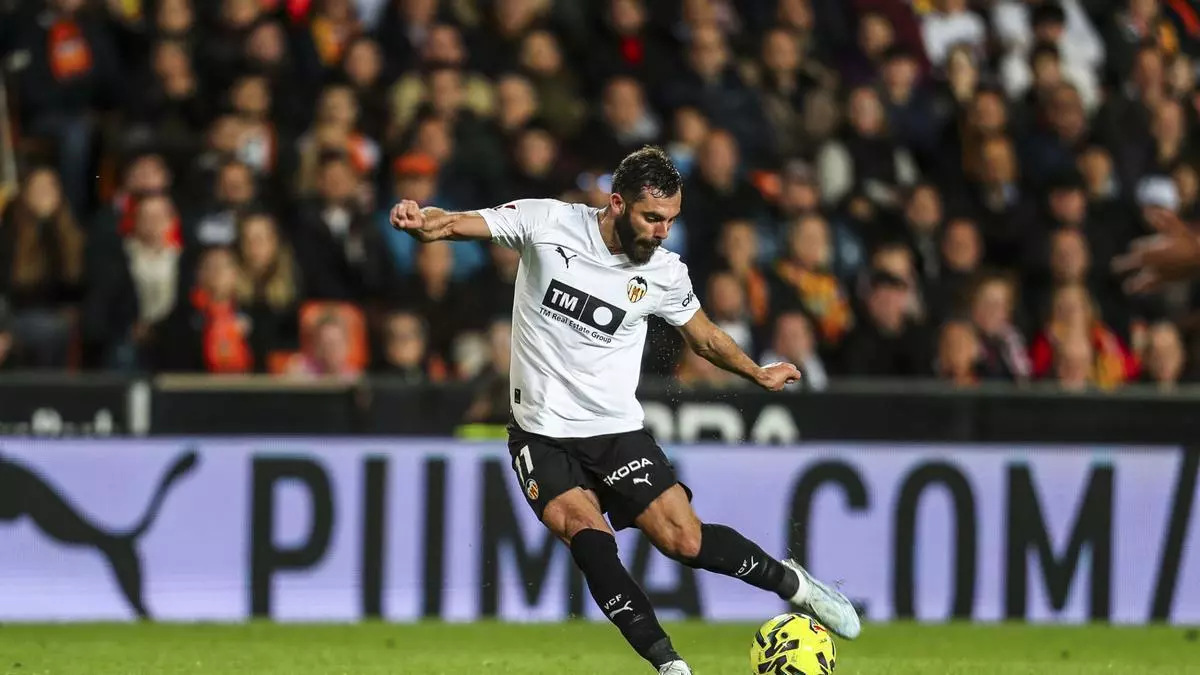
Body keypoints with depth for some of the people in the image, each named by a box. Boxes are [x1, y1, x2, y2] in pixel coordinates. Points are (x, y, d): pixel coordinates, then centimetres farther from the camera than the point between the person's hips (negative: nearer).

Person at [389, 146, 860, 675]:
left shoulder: (665, 274, -4)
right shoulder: (547, 223, -11)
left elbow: (702, 334, 16)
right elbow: (459, 225, -16)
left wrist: (759, 374, 21)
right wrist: (420, 222, -38)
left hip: (617, 431, 1)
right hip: (542, 433, -1)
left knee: (684, 540, -9)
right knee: (587, 534, -26)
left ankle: (790, 582, 18)